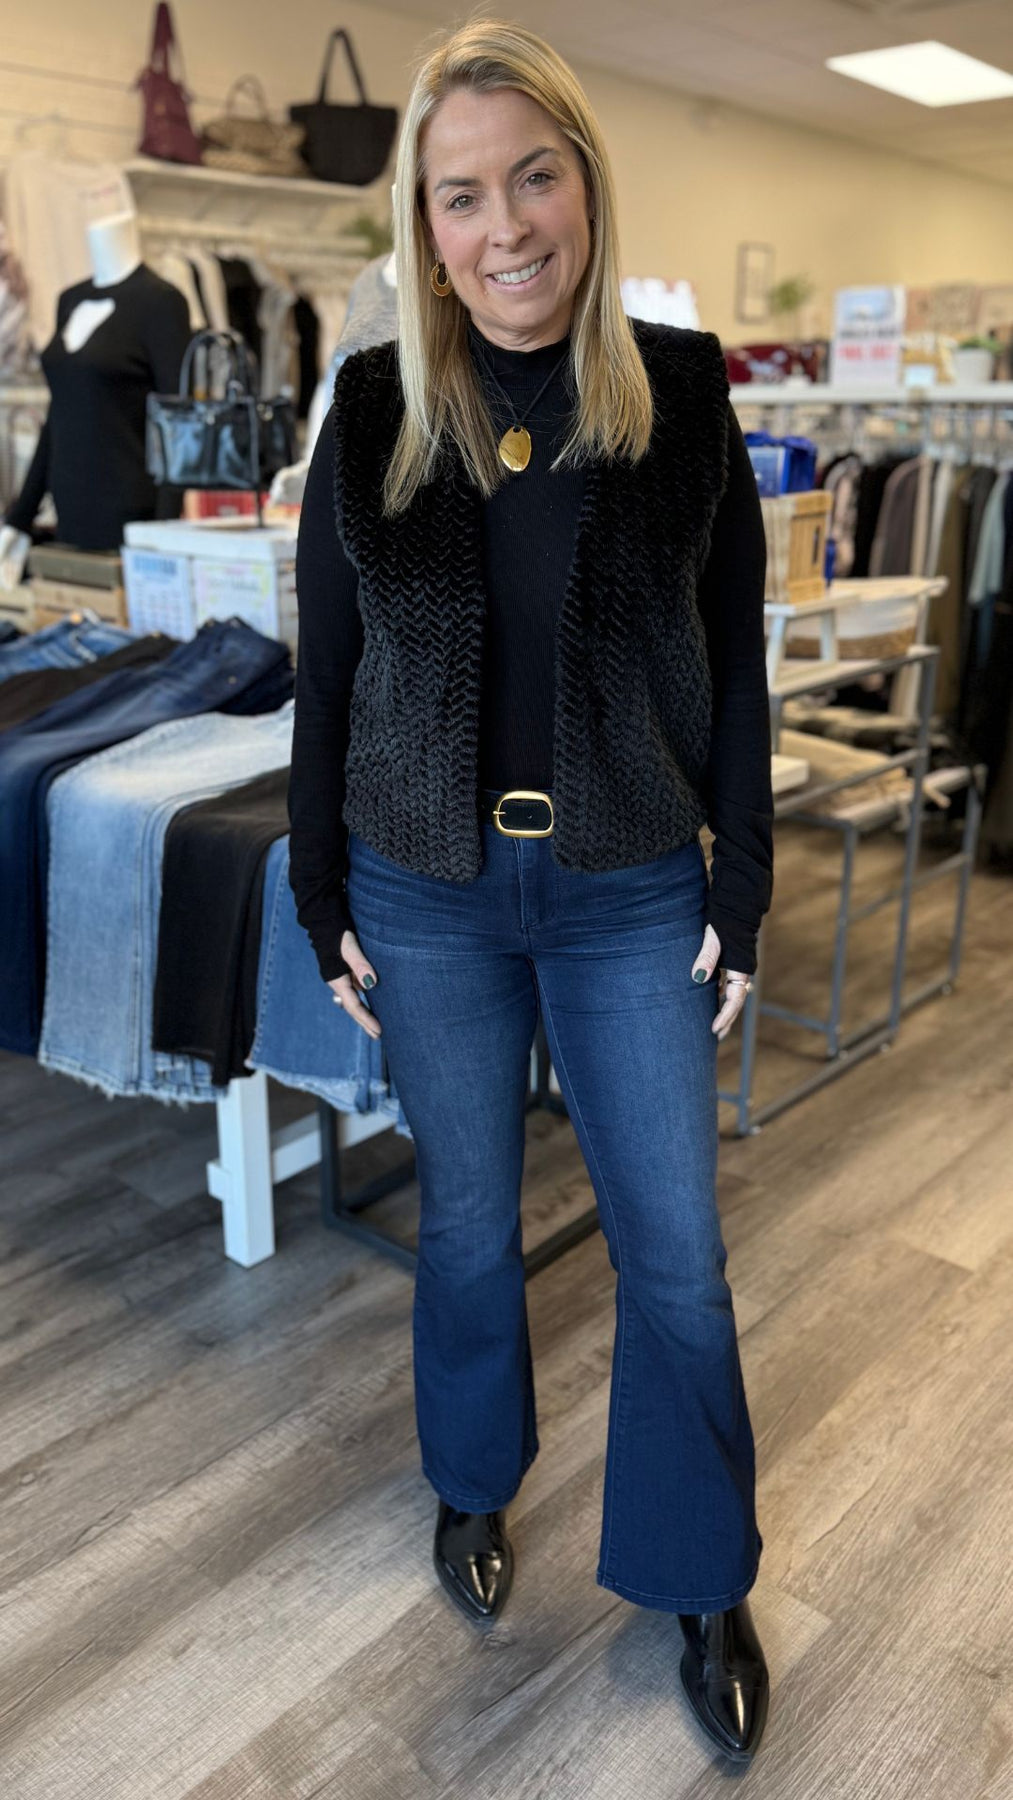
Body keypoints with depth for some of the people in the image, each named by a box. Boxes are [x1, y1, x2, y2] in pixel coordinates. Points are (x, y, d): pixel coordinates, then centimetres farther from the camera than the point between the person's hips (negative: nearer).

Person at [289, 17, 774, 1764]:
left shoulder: (680, 392, -3)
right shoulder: (374, 410, -2)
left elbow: (734, 667, 0)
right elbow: (326, 675, 2)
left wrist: (741, 897, -2)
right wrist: (325, 899, 2)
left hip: (629, 893, 0)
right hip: (430, 893, 1)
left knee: (676, 1251, 8)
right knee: (467, 1221, 17)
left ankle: (702, 1582, 33)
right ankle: (473, 1484, 45)